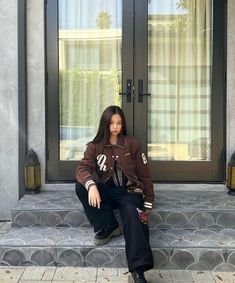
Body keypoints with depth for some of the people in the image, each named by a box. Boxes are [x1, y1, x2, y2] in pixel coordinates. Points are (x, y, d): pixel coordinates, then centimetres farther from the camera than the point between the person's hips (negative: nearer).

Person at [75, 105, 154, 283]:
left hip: (129, 191, -2)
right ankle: (108, 228, -14)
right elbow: (82, 169, -12)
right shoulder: (95, 147, 4)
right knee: (81, 186, -25)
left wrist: (148, 204, -2)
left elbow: (144, 174, 5)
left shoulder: (132, 144, 3)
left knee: (131, 214, -35)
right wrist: (91, 185, -36)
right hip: (106, 192, 3)